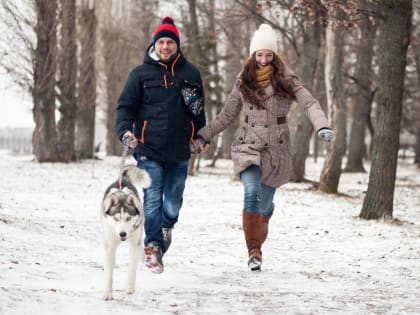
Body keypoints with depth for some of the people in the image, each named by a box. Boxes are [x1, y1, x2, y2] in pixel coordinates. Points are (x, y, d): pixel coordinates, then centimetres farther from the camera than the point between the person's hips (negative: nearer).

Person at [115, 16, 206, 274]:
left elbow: (199, 108, 20)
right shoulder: (141, 74, 3)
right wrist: (125, 130, -15)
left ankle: (166, 226, 35)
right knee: (153, 200, -8)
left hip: (180, 150, 2)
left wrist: (201, 136, 15)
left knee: (173, 202, 6)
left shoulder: (190, 73, 9)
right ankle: (154, 245, 0)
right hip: (149, 149, -2)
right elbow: (126, 106, 2)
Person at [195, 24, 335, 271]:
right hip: (248, 146, 0)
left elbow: (310, 103, -13)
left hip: (276, 148, 0)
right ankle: (254, 250, -20)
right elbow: (228, 115, 17)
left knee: (266, 202, 7)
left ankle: (257, 243, 33)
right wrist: (205, 135, 11)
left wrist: (322, 127, -30)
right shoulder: (244, 81, 7)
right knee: (252, 192, -22)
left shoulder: (285, 79, -2)